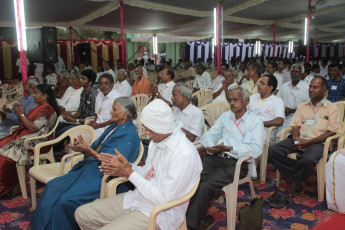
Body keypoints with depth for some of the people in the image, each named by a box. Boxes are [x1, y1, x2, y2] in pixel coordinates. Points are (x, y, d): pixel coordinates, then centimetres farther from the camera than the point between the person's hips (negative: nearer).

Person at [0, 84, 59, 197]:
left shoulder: (46, 110, -15)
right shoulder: (39, 107, 17)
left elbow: (33, 128, -21)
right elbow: (26, 124, 19)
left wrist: (22, 115, -13)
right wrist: (20, 113, 2)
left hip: (34, 141, -10)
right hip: (24, 135, 10)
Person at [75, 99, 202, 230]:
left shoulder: (185, 154, -25)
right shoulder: (156, 141, 4)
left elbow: (164, 200, -24)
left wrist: (130, 174, -20)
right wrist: (128, 167, -6)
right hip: (136, 199, 9)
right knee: (82, 214, 7)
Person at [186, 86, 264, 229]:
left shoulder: (255, 121, 4)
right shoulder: (225, 116, 21)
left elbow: (256, 149, -10)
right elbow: (208, 135, 20)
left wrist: (229, 148, -17)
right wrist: (210, 147, -4)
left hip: (235, 163, -5)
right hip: (214, 157, 5)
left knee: (205, 185, -26)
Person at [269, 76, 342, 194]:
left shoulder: (332, 108, 6)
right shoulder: (302, 106, 21)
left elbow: (332, 132, -4)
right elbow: (295, 126, 15)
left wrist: (308, 142, -14)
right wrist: (296, 139, -10)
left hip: (317, 143, -4)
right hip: (298, 140, 5)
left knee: (308, 159, -37)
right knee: (273, 151, -19)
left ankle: (296, 182, -8)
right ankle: (295, 175, -9)